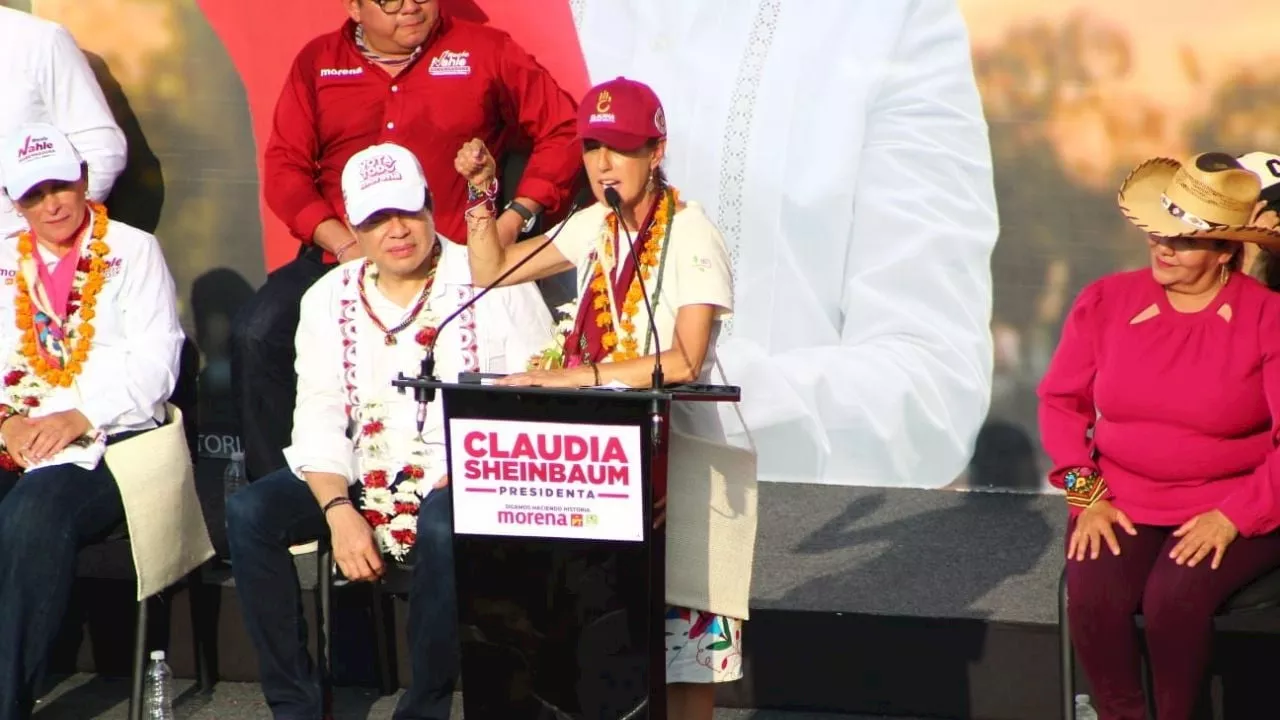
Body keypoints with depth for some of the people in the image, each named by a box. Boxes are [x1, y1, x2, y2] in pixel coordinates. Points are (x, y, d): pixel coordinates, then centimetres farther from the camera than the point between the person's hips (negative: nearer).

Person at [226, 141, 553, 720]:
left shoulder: (493, 284, -2)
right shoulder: (328, 299, 10)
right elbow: (317, 418, 3)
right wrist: (339, 511, -14)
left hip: (464, 484, -4)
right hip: (360, 482, 4)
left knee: (443, 525, -38)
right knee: (249, 513, -19)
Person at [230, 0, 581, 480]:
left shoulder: (485, 52, 10)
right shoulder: (317, 62, 14)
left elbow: (563, 129, 9)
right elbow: (284, 166, 7)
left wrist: (516, 219, -2)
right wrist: (344, 244, -8)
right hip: (336, 260, 3)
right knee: (256, 335, -21)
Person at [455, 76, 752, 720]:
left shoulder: (691, 237, -13)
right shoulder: (595, 227, 9)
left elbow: (685, 362, -24)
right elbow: (491, 271, 20)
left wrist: (581, 376, -27)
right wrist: (481, 194, 7)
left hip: (674, 447, -6)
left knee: (679, 627, -5)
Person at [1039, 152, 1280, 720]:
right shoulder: (1105, 301, 3)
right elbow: (1061, 401, 9)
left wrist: (1233, 516, -17)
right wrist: (1087, 494, -2)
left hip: (1232, 509, -3)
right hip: (1120, 502, 3)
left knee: (1174, 596, -30)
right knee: (1093, 597, -26)